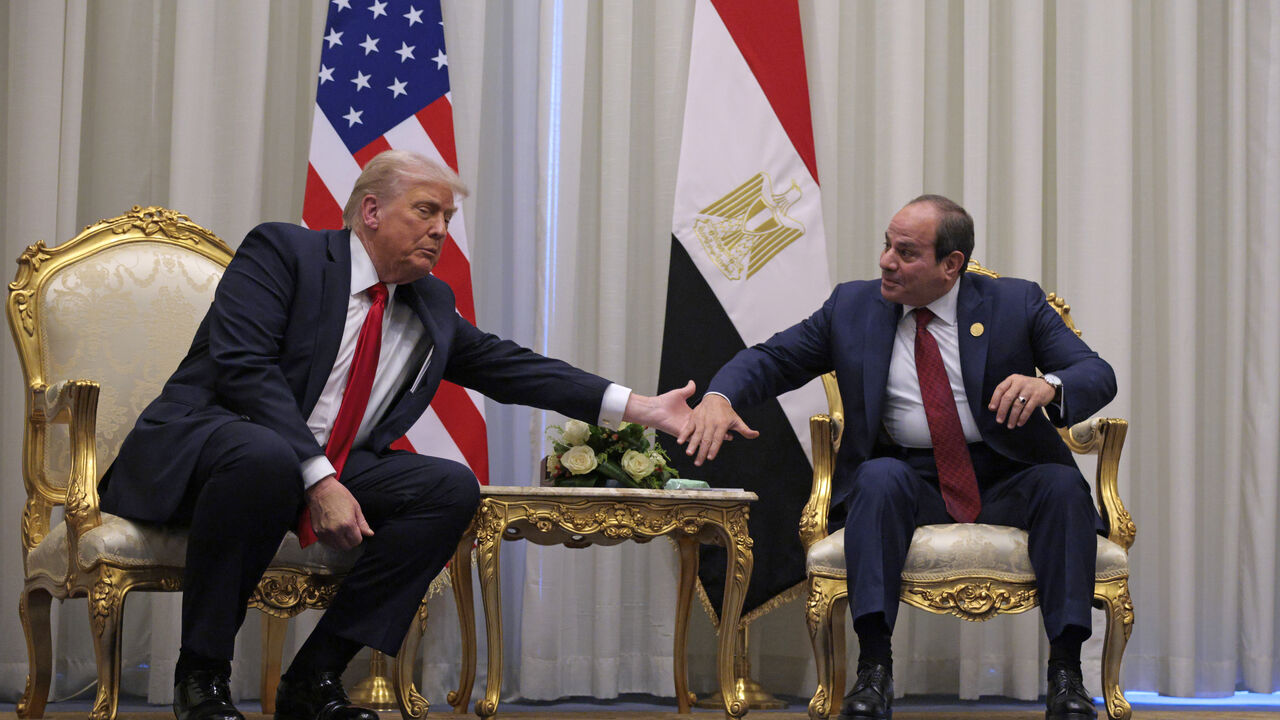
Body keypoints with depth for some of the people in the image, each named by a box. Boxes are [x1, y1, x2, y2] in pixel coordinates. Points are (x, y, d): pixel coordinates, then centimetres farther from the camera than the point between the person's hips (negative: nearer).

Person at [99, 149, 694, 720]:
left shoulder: (432, 306, 16)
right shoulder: (281, 250, -5)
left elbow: (507, 365, 14)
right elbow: (243, 367, -16)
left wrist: (639, 408, 3)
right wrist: (318, 480, -26)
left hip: (327, 472, 7)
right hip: (197, 452, -6)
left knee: (451, 487, -14)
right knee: (265, 457, -40)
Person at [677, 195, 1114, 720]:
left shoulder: (1016, 303, 2)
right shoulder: (853, 307, 7)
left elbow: (1098, 374, -4)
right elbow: (772, 358, 8)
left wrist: (1049, 385, -29)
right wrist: (719, 396, -15)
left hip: (1005, 481, 0)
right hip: (910, 479, 0)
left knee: (1061, 484, -30)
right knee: (879, 476, -32)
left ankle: (1065, 670, -26)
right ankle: (874, 667, -34)